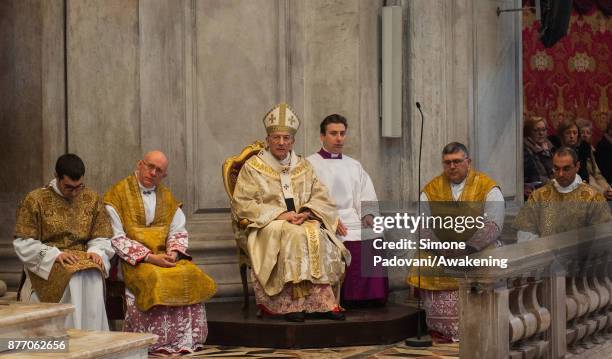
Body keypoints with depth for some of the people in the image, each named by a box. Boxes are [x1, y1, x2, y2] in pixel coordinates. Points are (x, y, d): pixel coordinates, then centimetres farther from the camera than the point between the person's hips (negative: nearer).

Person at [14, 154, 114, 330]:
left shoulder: (92, 199, 10)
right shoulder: (35, 200, 0)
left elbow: (103, 238, 13)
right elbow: (23, 243, -3)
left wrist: (96, 251, -11)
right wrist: (54, 254, -16)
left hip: (84, 259, 3)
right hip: (47, 264, -3)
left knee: (93, 277, -32)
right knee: (74, 278, -34)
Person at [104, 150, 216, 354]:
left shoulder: (167, 198, 15)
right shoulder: (117, 195, -2)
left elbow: (178, 232, 13)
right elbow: (116, 238, -9)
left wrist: (174, 253, -11)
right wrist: (149, 257, -17)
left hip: (163, 256, 5)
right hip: (133, 260, -5)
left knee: (191, 274, -21)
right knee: (155, 279, -33)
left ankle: (186, 339, -17)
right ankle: (160, 343, -25)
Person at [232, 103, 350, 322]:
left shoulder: (303, 166, 18)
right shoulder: (253, 167, 6)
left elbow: (321, 197, 13)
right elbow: (241, 205, -3)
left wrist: (306, 212, -10)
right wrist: (278, 214, -13)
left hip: (303, 222, 3)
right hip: (267, 226, -3)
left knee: (317, 234, -30)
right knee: (294, 235, -35)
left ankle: (322, 301, -33)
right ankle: (292, 302, -36)